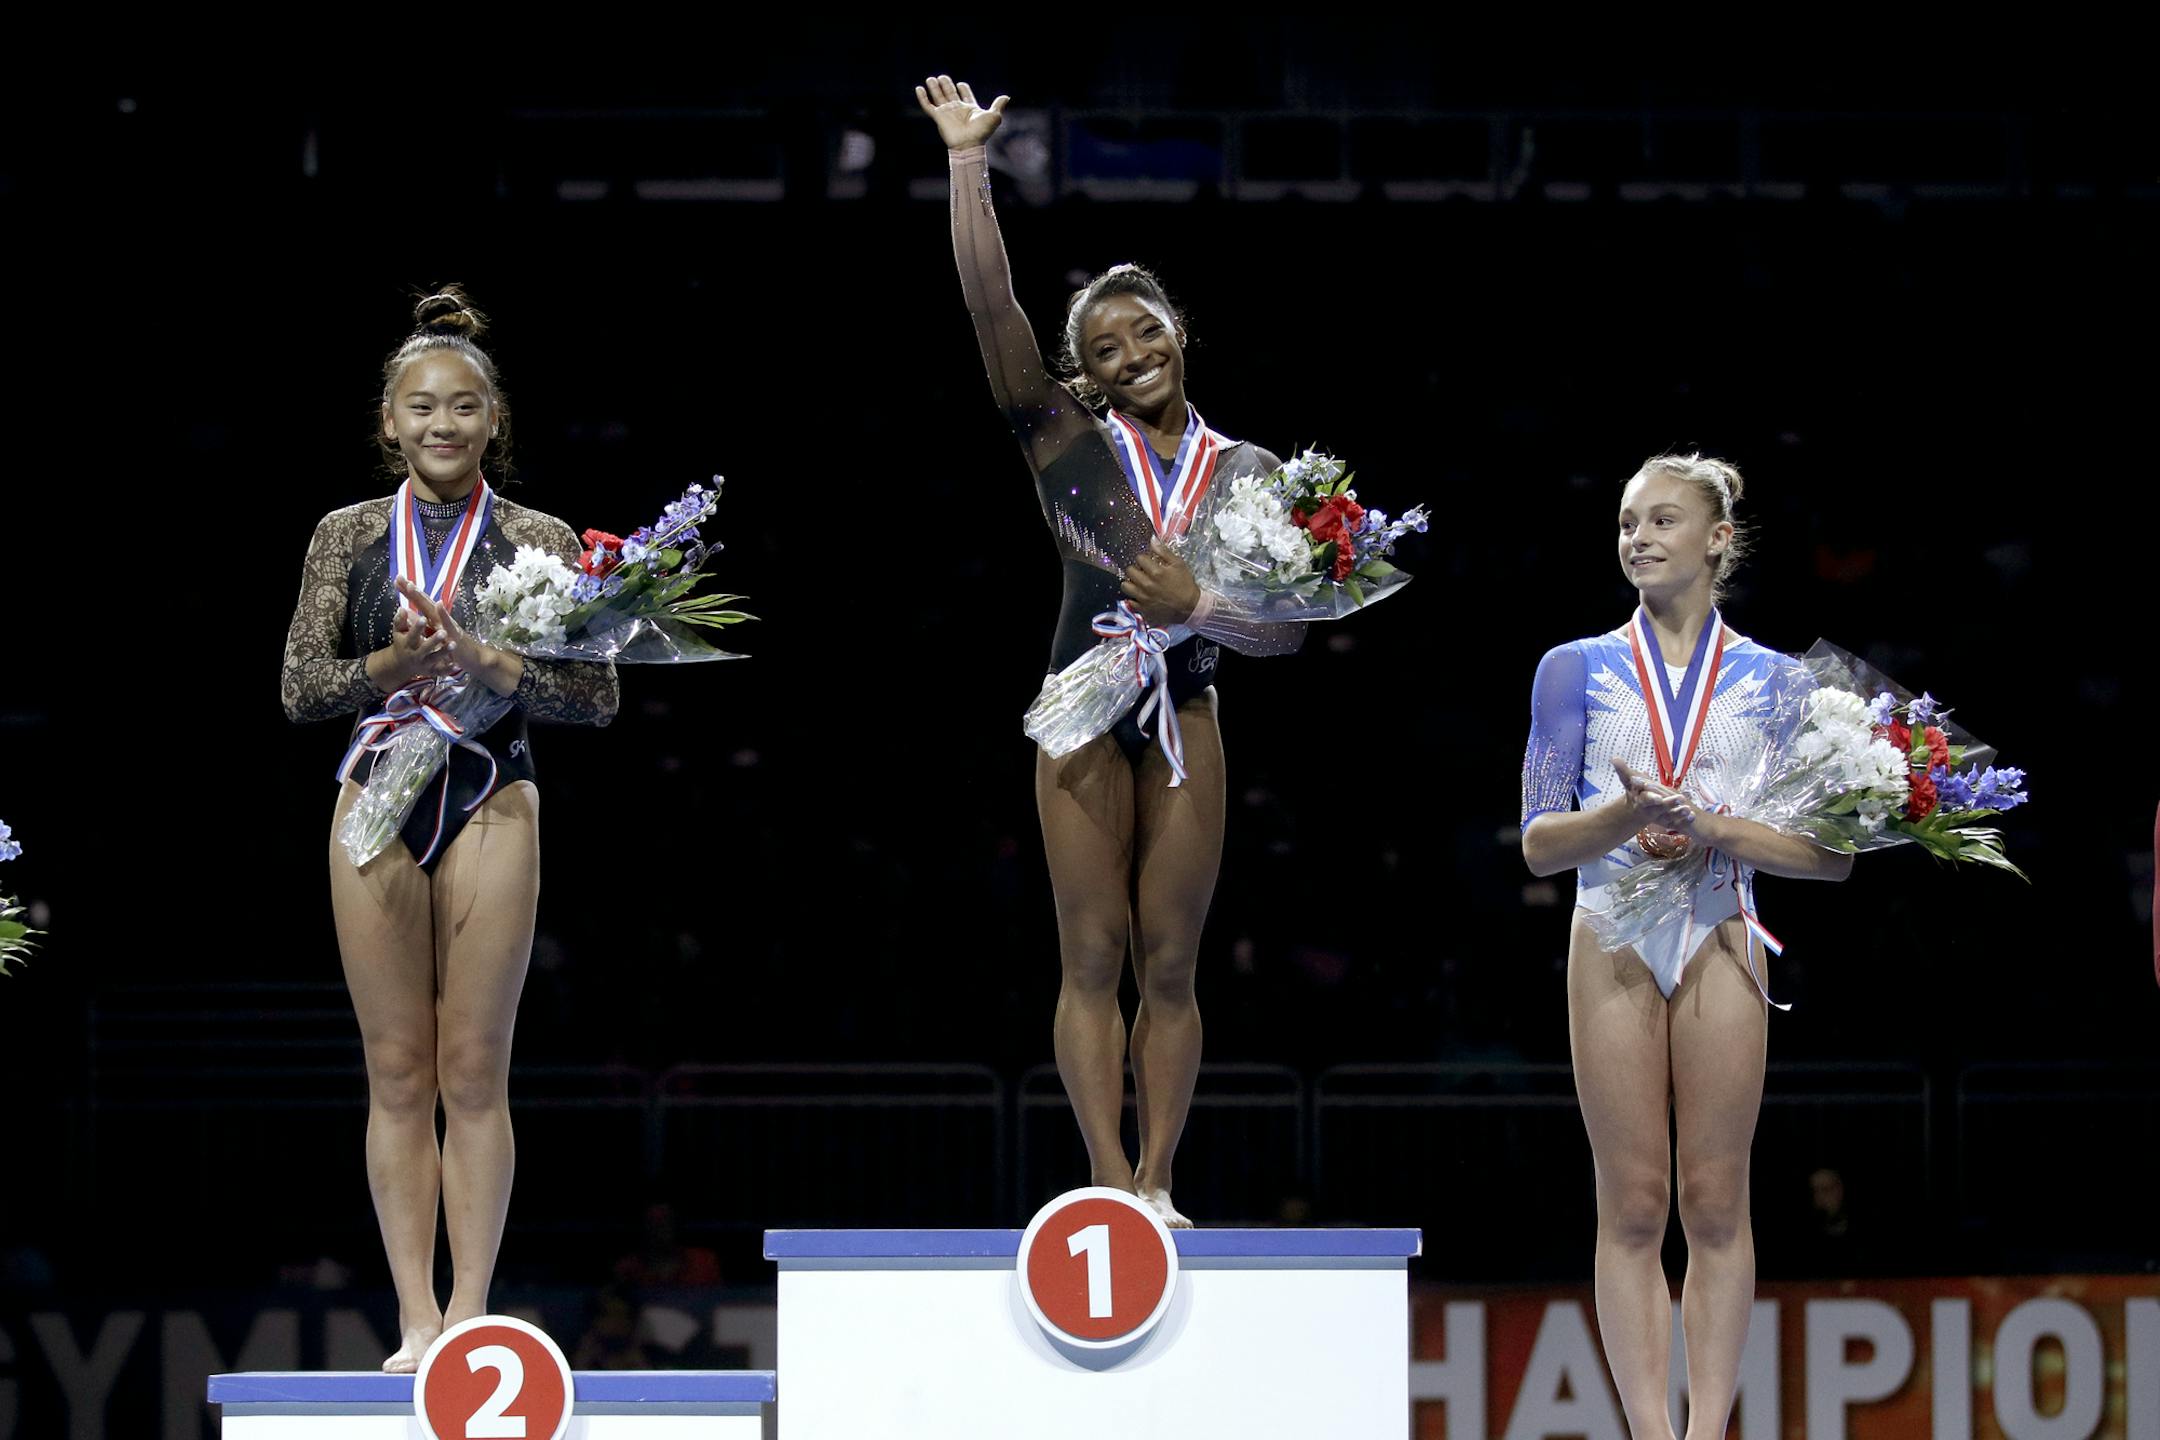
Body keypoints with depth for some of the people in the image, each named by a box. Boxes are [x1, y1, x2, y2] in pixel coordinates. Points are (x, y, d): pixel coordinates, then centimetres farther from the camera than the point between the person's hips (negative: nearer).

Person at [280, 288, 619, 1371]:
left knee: (474, 1074, -1)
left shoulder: (539, 542, 2)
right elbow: (301, 690, 2)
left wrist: (483, 664, -17)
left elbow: (595, 699, -3)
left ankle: (471, 1315, 3)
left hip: (492, 803, -2)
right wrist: (396, 664, -15)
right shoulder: (348, 536, 6)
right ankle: (417, 1320, 5)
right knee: (398, 1074, 3)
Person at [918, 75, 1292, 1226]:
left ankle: (1155, 1182, 2)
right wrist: (967, 162, -10)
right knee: (1093, 955, -4)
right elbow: (988, 301, -4)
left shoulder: (1247, 471, 10)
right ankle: (1109, 1180, -5)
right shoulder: (1066, 437, 5)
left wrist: (1196, 606, -16)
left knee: (1169, 961, 1)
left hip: (1187, 711, 2)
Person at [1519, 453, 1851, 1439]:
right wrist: (1624, 817, -16)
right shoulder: (1578, 671, 8)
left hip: (1719, 944, 0)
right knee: (1633, 1206, -1)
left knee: (1715, 1202, -2)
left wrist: (1712, 830, -12)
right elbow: (1539, 842, 3)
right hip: (1614, 943, 0)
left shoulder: (1771, 682, 7)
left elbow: (1832, 854, 3)